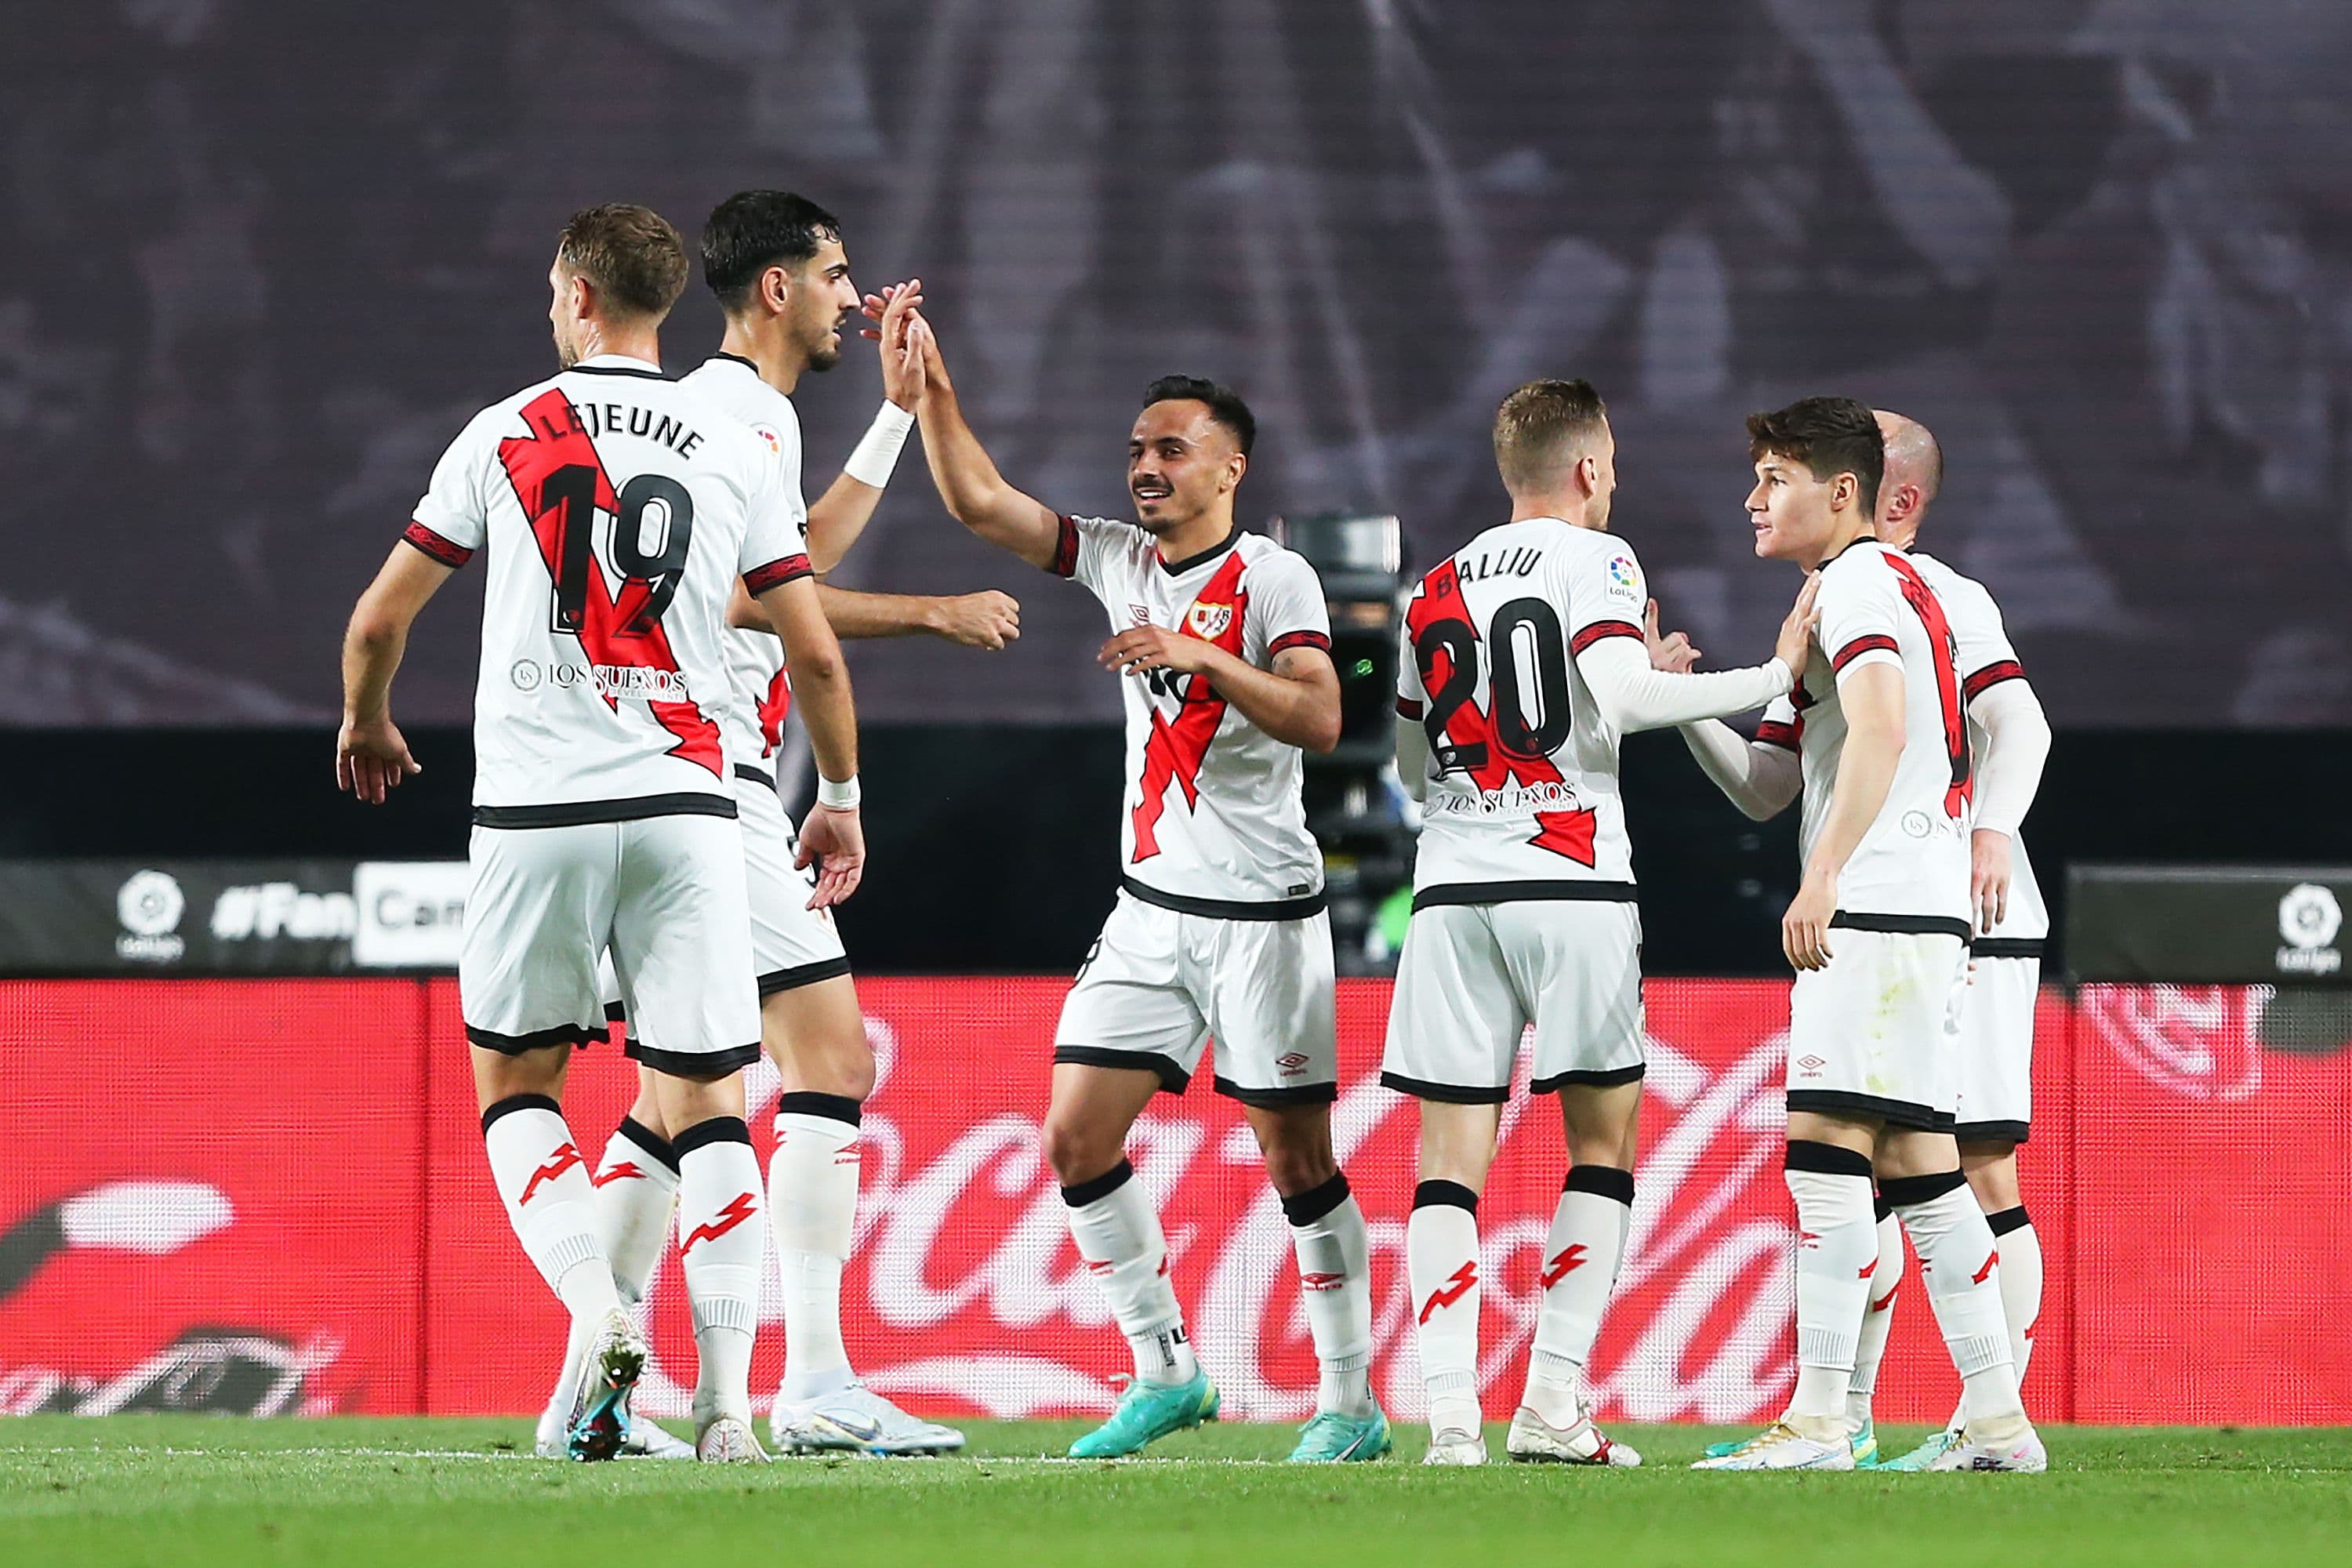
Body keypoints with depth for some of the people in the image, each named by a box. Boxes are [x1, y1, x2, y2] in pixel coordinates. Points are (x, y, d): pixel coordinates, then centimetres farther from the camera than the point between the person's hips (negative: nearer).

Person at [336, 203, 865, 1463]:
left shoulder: (504, 435, 3)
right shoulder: (734, 451, 7)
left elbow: (379, 622, 8)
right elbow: (814, 653, 7)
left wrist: (366, 725, 29)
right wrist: (840, 799, 22)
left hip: (535, 805, -1)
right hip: (686, 810, 1)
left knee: (514, 1086, 13)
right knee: (708, 1102, 4)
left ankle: (596, 1310, -10)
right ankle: (727, 1395, -7)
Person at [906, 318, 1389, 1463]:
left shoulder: (1273, 580, -9)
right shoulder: (1120, 560, 9)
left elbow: (1319, 720, -21)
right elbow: (979, 503, 5)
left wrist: (1203, 656, -29)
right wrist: (930, 381, -4)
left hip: (1262, 915, -6)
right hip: (1151, 908, 6)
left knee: (1298, 1158, -2)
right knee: (1077, 1139, -1)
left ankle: (1351, 1407, 6)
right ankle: (1165, 1374, 10)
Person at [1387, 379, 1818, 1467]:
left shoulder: (1438, 589, 16)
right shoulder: (1595, 560, 0)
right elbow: (1624, 696, -17)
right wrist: (1774, 676, -12)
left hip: (1453, 888, 4)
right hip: (1572, 883, -4)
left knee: (1451, 1161, 2)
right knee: (1603, 1143, 8)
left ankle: (1450, 1416, -10)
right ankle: (1553, 1403, -1)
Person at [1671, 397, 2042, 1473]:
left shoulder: (1856, 581, -6)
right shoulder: (1883, 588, 25)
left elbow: (1880, 730, -24)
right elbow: (1763, 789, 24)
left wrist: (1823, 878, -30)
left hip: (1878, 909, -10)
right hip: (1920, 919, 10)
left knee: (1826, 1148, -13)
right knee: (1916, 1162, 9)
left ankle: (1818, 1421, -18)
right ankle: (1997, 1423, 8)